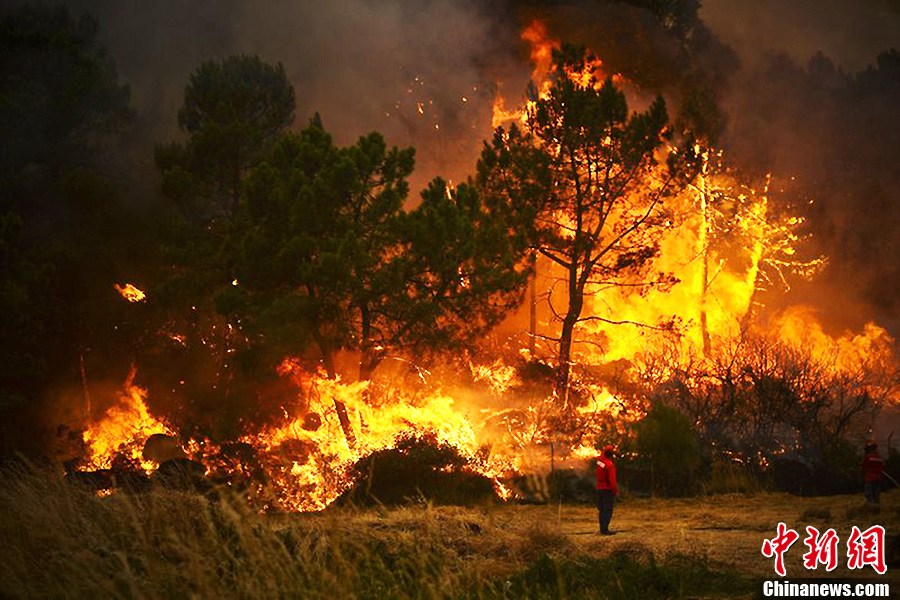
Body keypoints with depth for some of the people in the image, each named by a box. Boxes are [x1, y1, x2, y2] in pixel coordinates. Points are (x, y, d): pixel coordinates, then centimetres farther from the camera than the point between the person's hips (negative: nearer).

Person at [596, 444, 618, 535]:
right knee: (607, 510, -5)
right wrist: (615, 491, -14)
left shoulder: (600, 460, 1)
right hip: (607, 490, -8)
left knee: (602, 509, 14)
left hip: (599, 488, 8)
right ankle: (604, 530, -10)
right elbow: (612, 480, -21)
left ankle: (602, 529, 19)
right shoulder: (610, 465, -21)